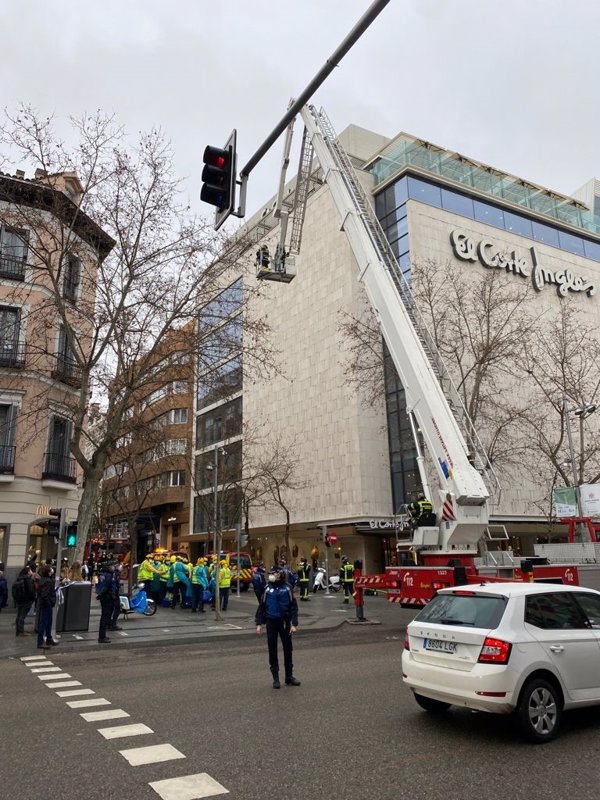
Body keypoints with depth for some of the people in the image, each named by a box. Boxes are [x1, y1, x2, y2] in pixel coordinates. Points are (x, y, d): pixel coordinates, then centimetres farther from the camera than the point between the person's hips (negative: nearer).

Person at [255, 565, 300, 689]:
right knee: (272, 651, 6)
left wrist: (294, 624, -8)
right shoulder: (268, 588, 0)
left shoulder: (286, 588, -5)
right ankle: (275, 678, 17)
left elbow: (293, 606, -3)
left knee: (288, 649, 9)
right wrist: (259, 623, 0)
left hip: (284, 622, -1)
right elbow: (261, 606, 4)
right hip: (271, 622, 1)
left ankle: (289, 676, 22)